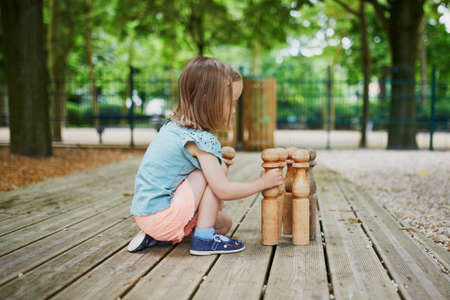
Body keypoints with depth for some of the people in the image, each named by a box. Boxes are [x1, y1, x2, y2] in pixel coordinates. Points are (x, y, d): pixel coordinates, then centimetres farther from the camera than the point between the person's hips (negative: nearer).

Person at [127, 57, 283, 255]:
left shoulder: (172, 126, 9)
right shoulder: (203, 140, -19)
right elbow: (223, 190, -16)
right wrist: (263, 182, -4)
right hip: (162, 215, -9)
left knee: (224, 223, 17)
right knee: (216, 173, -12)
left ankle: (157, 237, 13)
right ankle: (204, 238, -7)